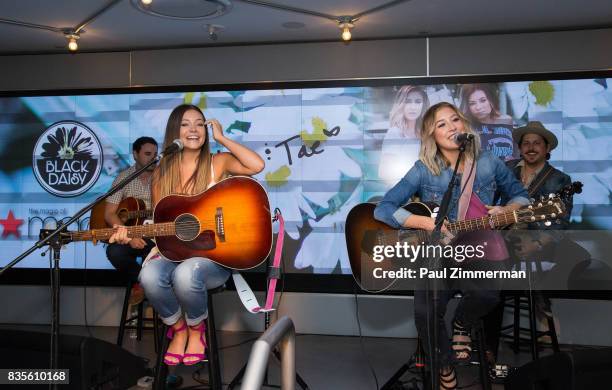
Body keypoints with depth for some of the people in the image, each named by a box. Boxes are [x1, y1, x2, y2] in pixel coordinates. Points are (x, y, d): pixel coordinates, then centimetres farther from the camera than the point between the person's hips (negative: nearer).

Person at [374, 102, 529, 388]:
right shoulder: (424, 171, -4)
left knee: (487, 294, -33)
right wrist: (427, 223, -21)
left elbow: (521, 195, 16)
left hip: (479, 250, 1)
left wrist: (507, 211, -7)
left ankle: (461, 326, 7)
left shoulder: (488, 163, 3)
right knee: (425, 311, -26)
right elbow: (382, 210, -10)